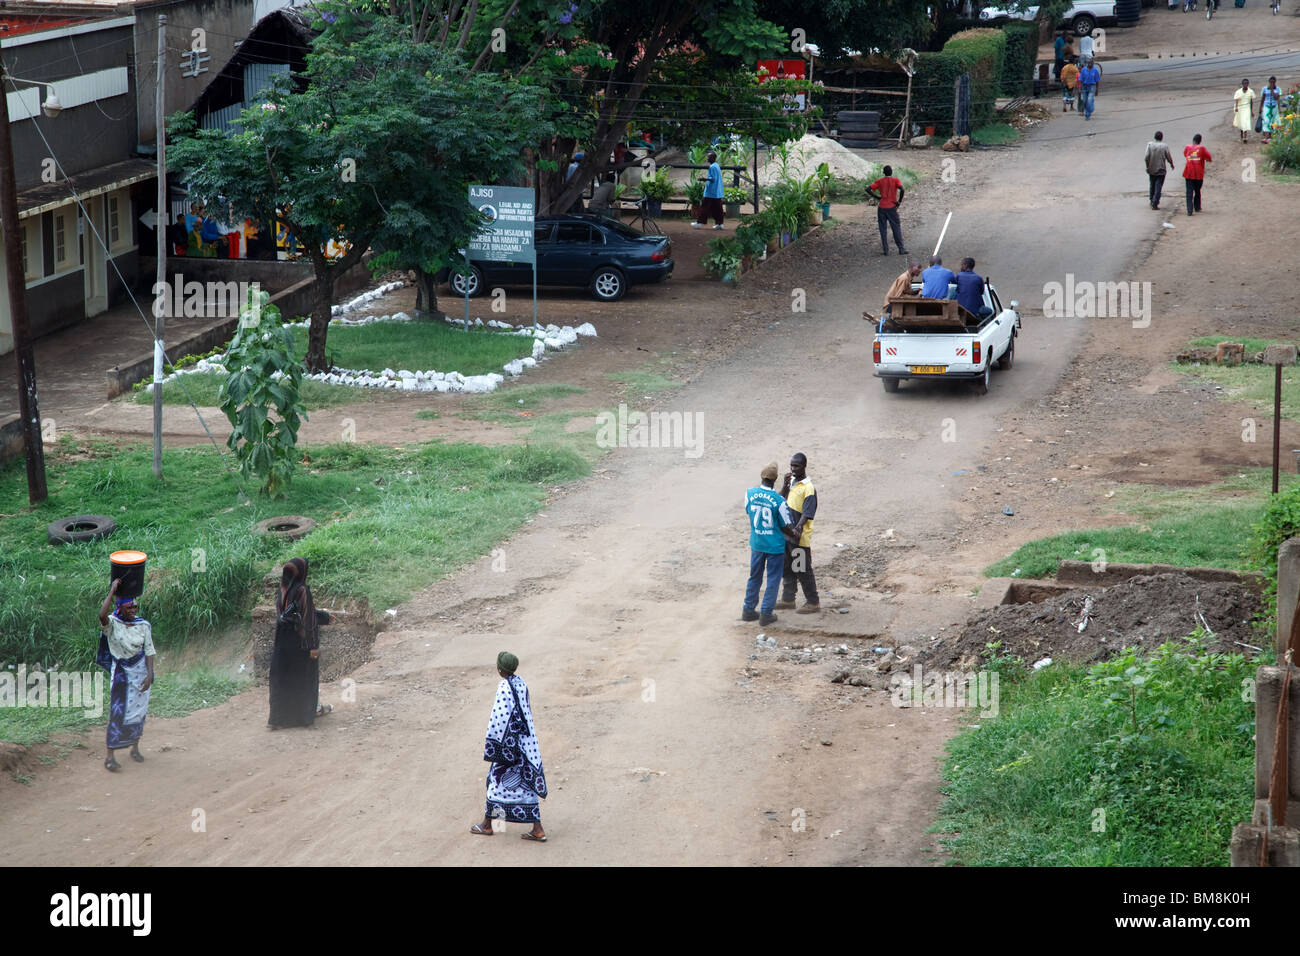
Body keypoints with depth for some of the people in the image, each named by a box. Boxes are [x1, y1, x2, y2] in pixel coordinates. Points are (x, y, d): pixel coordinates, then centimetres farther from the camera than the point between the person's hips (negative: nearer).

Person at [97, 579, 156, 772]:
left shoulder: (143, 625, 0)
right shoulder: (112, 624, -10)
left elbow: (149, 651, 1)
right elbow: (102, 615, -34)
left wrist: (149, 675, -8)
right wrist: (112, 591, -31)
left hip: (141, 673, 4)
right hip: (120, 673, -4)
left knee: (138, 710, 11)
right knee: (118, 712, -7)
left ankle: (135, 748, 27)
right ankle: (110, 756, -5)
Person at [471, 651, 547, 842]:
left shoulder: (504, 689, -20)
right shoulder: (521, 683, 4)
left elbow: (498, 720, -20)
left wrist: (490, 745, -11)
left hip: (509, 742, -7)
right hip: (527, 740, 7)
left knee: (497, 779, 9)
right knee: (526, 783, 9)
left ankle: (487, 824, 22)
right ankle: (537, 829, 7)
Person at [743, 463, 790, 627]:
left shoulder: (750, 493, -10)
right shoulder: (779, 500, -20)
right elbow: (786, 526, -11)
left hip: (756, 544, 4)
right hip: (775, 545, -4)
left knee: (754, 577, 19)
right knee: (773, 580, 8)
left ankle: (748, 610, 26)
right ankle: (766, 614, 10)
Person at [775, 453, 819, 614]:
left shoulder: (808, 488, -16)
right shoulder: (791, 482, 10)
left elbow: (807, 513, -21)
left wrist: (797, 528, -34)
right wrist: (785, 483, -6)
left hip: (800, 537, -8)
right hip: (786, 534, 8)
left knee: (803, 570, -1)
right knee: (787, 569, 16)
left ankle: (813, 602, 8)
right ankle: (788, 599, 28)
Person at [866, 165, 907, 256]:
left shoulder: (879, 181, 5)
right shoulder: (895, 180, -2)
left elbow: (868, 189, -2)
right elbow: (902, 190, -18)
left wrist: (876, 197, 6)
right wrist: (899, 201, -6)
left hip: (881, 208, 2)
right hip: (892, 207, -2)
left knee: (883, 229, 7)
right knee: (896, 228, 6)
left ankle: (885, 250, 4)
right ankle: (901, 249, 4)